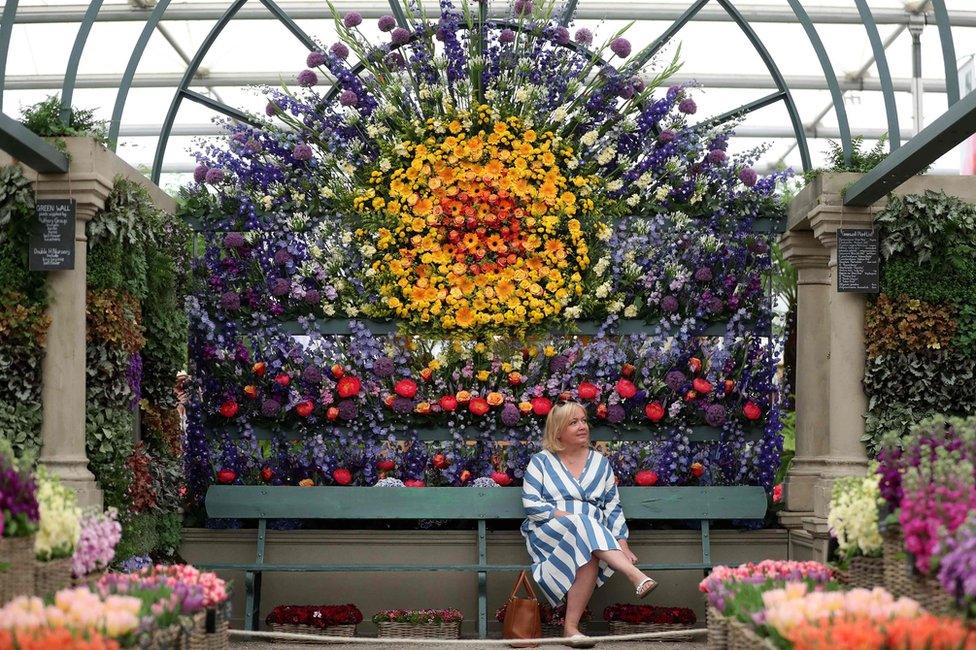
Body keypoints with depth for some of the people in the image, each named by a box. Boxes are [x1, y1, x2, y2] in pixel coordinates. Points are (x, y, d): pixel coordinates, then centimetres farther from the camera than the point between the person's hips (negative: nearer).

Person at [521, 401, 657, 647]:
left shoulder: (601, 463, 17)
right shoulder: (541, 461, 10)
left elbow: (613, 508, 12)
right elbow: (531, 504, -2)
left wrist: (622, 543, -3)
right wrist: (565, 516, -14)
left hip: (593, 536, 2)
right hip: (547, 533, -2)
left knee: (591, 558, -35)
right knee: (585, 526, -36)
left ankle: (571, 627, -35)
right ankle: (636, 576, -50)